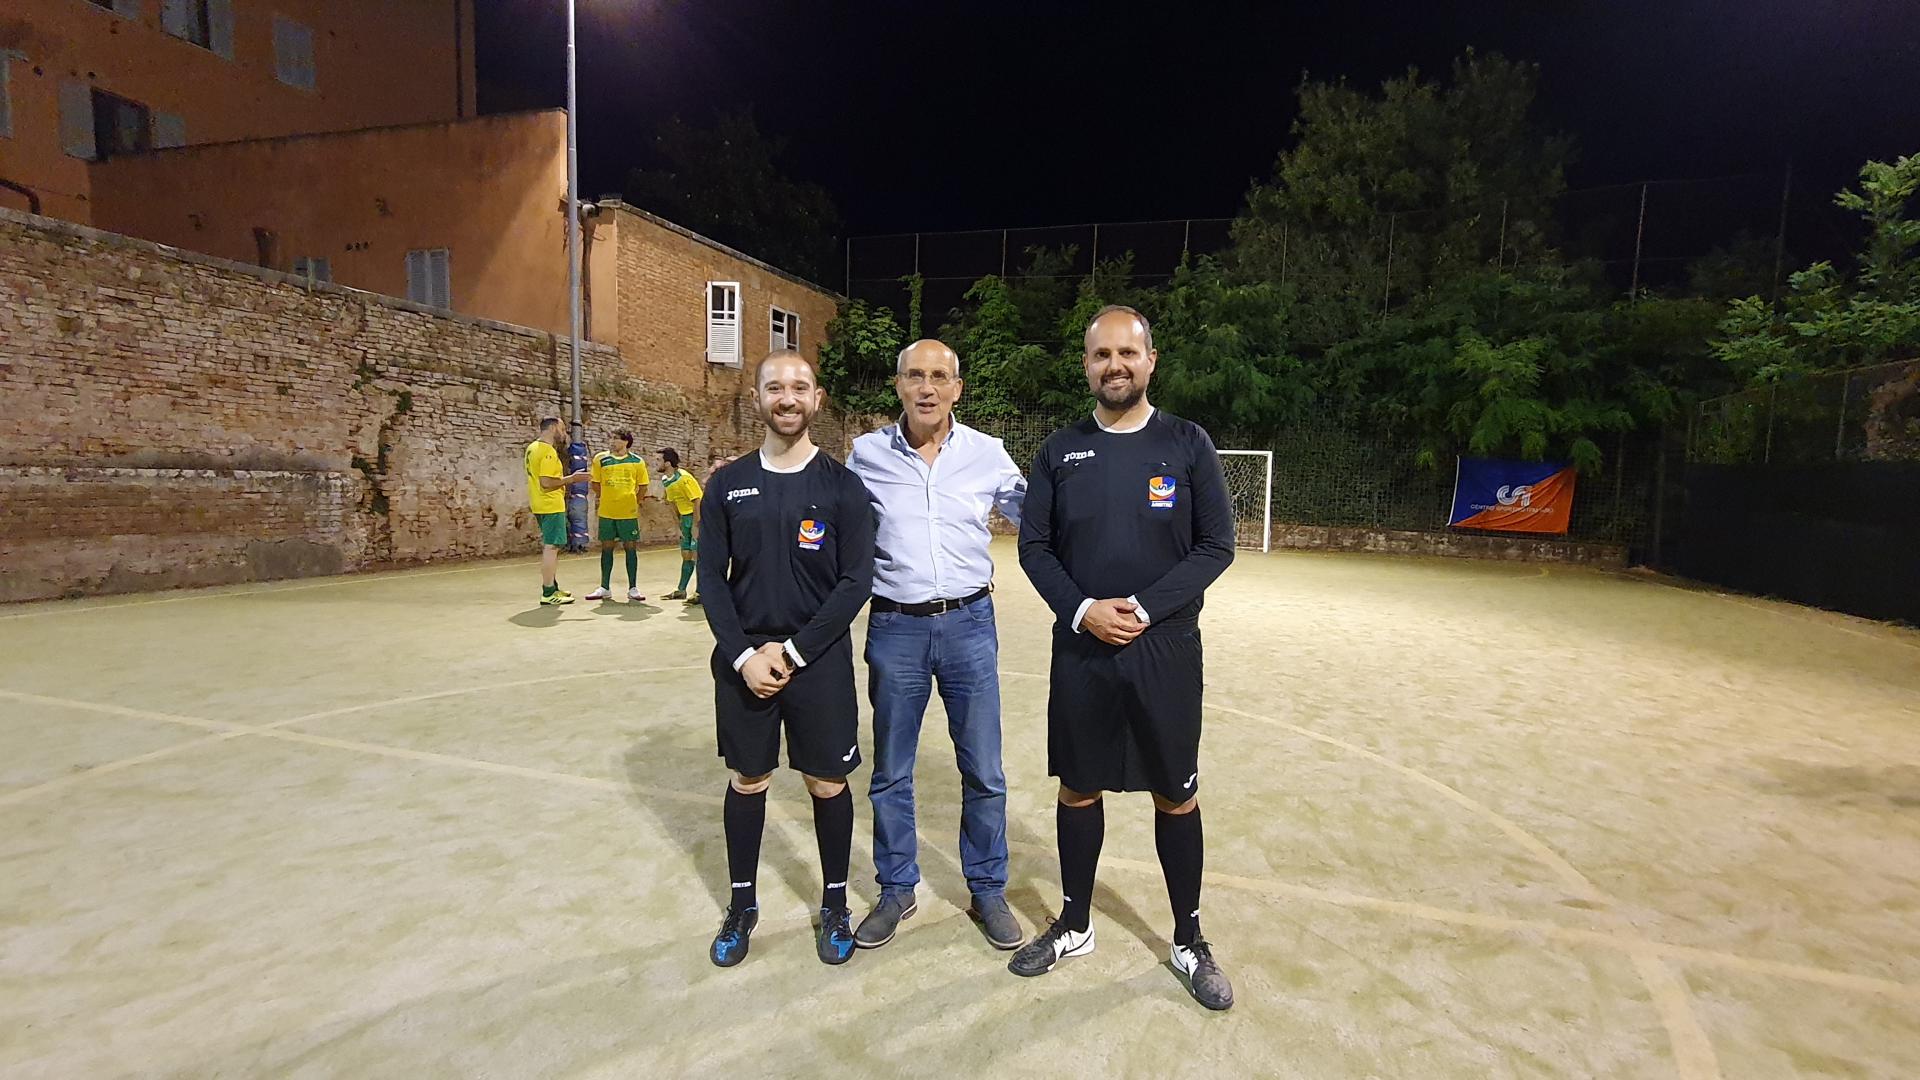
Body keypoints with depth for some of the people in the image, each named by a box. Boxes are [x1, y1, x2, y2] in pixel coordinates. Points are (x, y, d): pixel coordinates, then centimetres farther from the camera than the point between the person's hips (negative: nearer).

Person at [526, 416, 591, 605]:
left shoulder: (532, 448, 13)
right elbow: (546, 483, -24)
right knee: (551, 547, -7)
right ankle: (548, 593, -5)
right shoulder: (548, 451, -17)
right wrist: (571, 478, -17)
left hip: (540, 505, 10)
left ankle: (553, 588, 24)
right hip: (551, 505, -10)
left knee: (549, 547, 16)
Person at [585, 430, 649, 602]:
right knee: (606, 547, 7)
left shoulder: (637, 461, 1)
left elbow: (642, 486, 8)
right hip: (606, 512, 1)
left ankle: (633, 589, 9)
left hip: (628, 512, -1)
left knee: (631, 547, 2)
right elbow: (595, 483, 9)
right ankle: (605, 588, 16)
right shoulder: (601, 458, 2)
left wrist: (635, 503, 5)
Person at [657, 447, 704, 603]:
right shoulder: (665, 480, 7)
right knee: (686, 555, 13)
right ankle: (681, 590, 21)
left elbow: (698, 501, -21)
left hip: (698, 516, -9)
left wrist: (695, 526, -20)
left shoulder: (684, 478, -20)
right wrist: (679, 526, 11)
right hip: (685, 517, 9)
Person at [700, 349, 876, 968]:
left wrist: (794, 650, -13)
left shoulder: (841, 486, -3)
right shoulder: (728, 484, 3)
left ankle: (835, 905, 29)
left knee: (827, 783, 8)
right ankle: (741, 906, 33)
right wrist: (743, 654, -10)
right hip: (744, 658, 2)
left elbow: (856, 582, -8)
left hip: (820, 658, -2)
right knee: (746, 781, 13)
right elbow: (711, 577, 2)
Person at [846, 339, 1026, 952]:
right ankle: (897, 890, 33)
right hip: (894, 627, 0)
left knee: (984, 773, 9)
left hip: (968, 624, 0)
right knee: (890, 774, 12)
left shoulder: (988, 454, -1)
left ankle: (987, 891, 30)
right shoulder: (866, 454, 0)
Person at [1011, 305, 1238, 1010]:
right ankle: (1074, 926, 34)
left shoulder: (1187, 444, -1)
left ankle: (1189, 942, 32)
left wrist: (1142, 609, -15)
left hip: (1166, 653, -1)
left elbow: (1216, 546, -5)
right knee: (1078, 790, 13)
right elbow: (1034, 546, 2)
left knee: (1176, 798, 10)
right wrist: (1083, 610, -13)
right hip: (1080, 651, 2)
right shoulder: (1060, 450, 4)